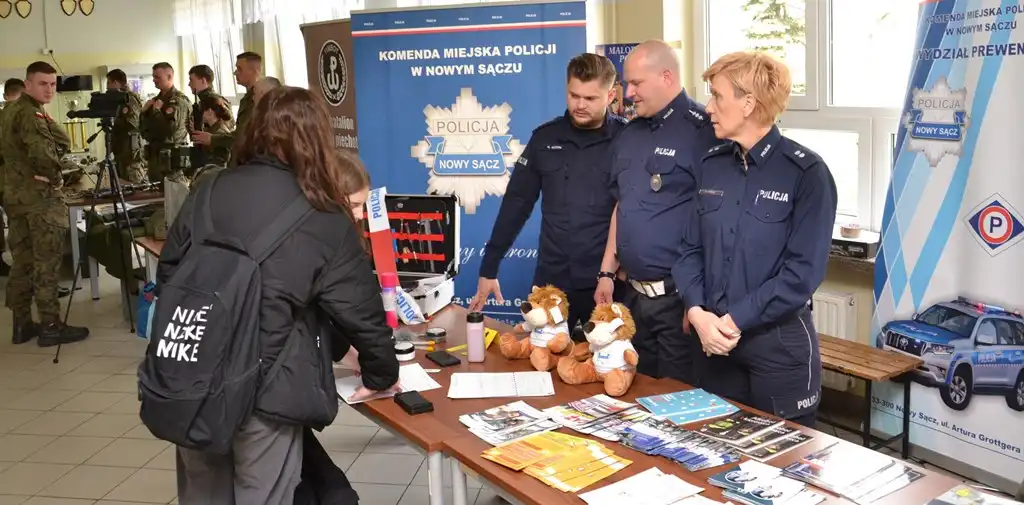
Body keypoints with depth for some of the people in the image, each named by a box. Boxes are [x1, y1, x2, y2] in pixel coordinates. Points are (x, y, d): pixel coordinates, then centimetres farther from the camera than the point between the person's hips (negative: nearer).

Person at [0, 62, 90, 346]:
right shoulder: (30, 113, -15)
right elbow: (42, 152, -29)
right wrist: (56, 177, -16)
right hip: (41, 196, -9)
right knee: (46, 262, -6)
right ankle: (50, 326, -3)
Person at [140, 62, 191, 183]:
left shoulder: (179, 100, -8)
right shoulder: (155, 100, 17)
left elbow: (170, 128, -19)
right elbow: (143, 130, 16)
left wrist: (156, 111, -8)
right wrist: (145, 112, 1)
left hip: (171, 158, -8)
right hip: (154, 155, 8)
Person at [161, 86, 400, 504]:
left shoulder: (207, 192, 2)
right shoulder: (326, 220, -7)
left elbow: (167, 275, 9)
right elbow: (360, 310, -2)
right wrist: (381, 375, 15)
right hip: (265, 390, -4)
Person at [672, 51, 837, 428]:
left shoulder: (806, 172, -11)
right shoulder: (710, 166, 5)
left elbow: (804, 270, -16)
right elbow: (691, 248, 5)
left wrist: (736, 320, -17)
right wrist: (697, 311, -12)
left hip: (779, 342, -5)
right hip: (714, 339, 5)